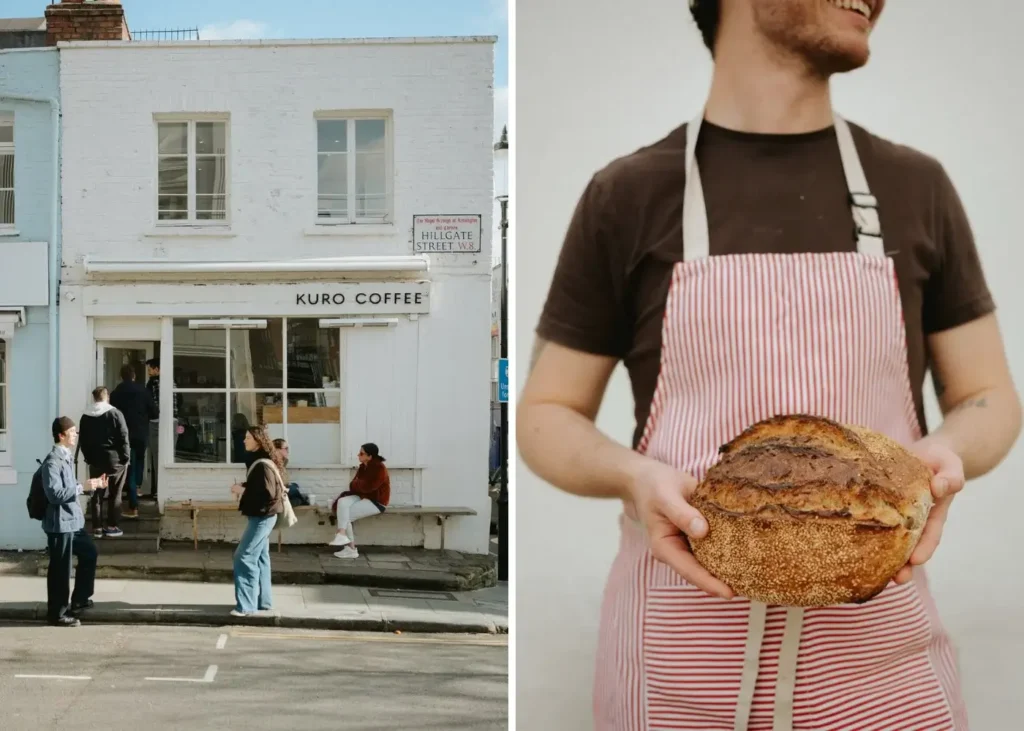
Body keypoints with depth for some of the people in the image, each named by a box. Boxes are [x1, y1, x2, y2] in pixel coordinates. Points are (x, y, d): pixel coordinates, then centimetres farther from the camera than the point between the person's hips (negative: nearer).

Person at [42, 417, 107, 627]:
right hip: (60, 523, -10)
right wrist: (82, 487, -25)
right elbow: (55, 494, -26)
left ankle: (79, 600, 33)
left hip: (74, 520, 10)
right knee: (60, 569, 0)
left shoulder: (67, 457, 12)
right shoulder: (52, 461, -19)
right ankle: (57, 613, 12)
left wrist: (92, 485, 8)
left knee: (89, 553, 21)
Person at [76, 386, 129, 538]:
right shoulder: (115, 414, -7)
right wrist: (125, 457, -3)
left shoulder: (85, 417, 5)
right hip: (115, 460, -3)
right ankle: (111, 527, 5)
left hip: (95, 461, 3)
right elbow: (123, 438, -10)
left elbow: (82, 441, 6)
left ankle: (97, 528, 7)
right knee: (114, 495, 5)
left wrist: (89, 457, 15)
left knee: (96, 494, 8)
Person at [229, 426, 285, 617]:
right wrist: (243, 488, 3)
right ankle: (262, 601, 21)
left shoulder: (263, 465, -20)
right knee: (259, 557, 14)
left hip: (262, 517, -11)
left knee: (244, 557, -10)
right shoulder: (259, 461, 12)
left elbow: (268, 493, -26)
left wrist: (243, 490, -18)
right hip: (261, 516, 11)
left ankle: (247, 605, -8)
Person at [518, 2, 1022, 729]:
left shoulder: (916, 187, 5)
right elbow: (545, 416, 4)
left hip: (877, 646, 2)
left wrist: (948, 451, -12)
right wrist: (635, 476, -17)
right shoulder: (629, 195, -1)